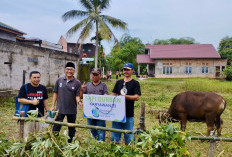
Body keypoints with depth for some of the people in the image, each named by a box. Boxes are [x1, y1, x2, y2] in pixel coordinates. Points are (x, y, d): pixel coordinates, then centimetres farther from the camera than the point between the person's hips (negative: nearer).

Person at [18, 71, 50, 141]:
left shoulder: (43, 88, 9)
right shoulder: (24, 87, -2)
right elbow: (20, 99, -6)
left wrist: (48, 112, 7)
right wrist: (32, 102, -16)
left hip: (40, 115, 3)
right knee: (28, 135, 3)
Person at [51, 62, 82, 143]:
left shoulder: (77, 83, -3)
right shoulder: (59, 80, 3)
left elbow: (77, 95, -6)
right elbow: (55, 93, 6)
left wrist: (79, 102, -27)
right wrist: (53, 106, 3)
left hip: (72, 110, 0)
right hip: (60, 109, 1)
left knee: (71, 129, 12)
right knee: (56, 127, 4)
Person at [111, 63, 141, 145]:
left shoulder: (135, 83, 0)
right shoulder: (119, 82, 13)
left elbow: (137, 97, -11)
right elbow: (113, 94, 14)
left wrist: (125, 96, -23)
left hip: (129, 114, -4)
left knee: (128, 137, 5)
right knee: (114, 137, 10)